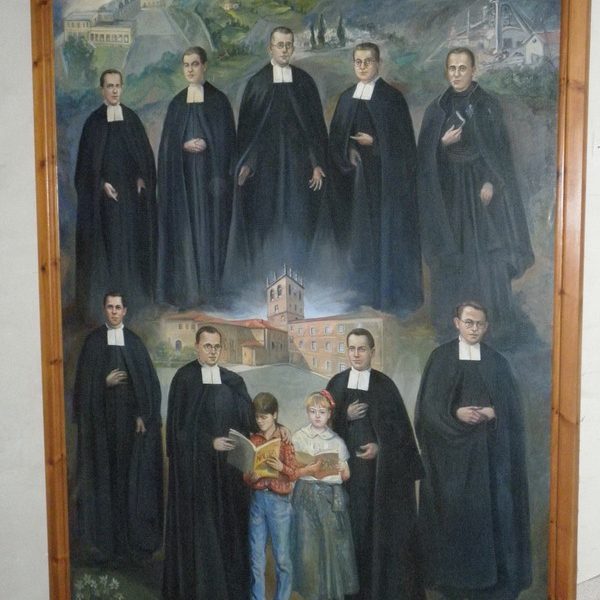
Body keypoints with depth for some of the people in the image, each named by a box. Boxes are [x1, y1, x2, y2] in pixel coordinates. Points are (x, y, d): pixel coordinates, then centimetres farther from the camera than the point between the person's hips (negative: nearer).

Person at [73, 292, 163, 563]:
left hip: (130, 416, 1)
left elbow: (148, 380, 3)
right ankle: (104, 535, 9)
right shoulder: (93, 341, 4)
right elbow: (84, 381, 3)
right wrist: (105, 382, -14)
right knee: (104, 471, 0)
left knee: (132, 473, 2)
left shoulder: (134, 341, 6)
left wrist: (143, 414, -5)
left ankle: (133, 535, 12)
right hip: (102, 416, -1)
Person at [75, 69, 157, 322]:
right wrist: (102, 183, -12)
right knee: (109, 238, -3)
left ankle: (134, 290, 15)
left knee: (133, 237, 5)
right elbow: (89, 158, -1)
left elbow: (144, 151, 9)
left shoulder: (131, 118, 8)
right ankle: (110, 292, 3)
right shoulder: (94, 121, 0)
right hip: (107, 189, -3)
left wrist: (142, 178, -3)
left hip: (131, 188, 3)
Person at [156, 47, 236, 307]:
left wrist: (221, 176, -13)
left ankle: (209, 286, 4)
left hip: (209, 172, -3)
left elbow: (226, 140, -4)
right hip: (182, 176, 3)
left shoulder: (218, 99, 1)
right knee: (183, 228, 1)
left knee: (209, 225, -3)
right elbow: (168, 142, 10)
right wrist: (184, 146, -11)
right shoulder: (177, 102, 12)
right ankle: (185, 288, 6)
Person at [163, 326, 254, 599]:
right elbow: (179, 425, -6)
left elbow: (246, 422, 7)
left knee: (228, 523, 7)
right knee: (198, 524, 1)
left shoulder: (234, 381, 7)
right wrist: (210, 443, -14)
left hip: (229, 464, 3)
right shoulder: (184, 378, -3)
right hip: (195, 463, -3)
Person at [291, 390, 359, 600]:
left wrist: (340, 469, -11)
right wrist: (311, 470, -19)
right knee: (309, 545, -1)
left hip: (333, 495, 2)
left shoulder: (337, 441, 9)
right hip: (308, 494, -1)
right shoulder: (299, 438, 3)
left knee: (334, 543, 0)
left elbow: (346, 475, 9)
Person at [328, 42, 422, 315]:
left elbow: (402, 139, -6)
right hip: (354, 174, 5)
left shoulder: (391, 96, -4)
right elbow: (336, 137, 12)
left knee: (386, 229, -2)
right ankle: (362, 289, 17)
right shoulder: (347, 98, 11)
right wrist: (348, 152, -6)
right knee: (358, 231, 7)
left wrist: (374, 142, -14)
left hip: (384, 176, -5)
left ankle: (392, 292, 8)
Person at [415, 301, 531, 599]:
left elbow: (511, 407, 6)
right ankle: (453, 575, 10)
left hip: (490, 449, 2)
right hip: (452, 449, -1)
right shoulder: (441, 358, 4)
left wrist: (492, 413, -13)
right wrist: (456, 413, -17)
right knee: (454, 509, -1)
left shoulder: (497, 362, 9)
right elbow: (429, 404, -1)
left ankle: (495, 576, 9)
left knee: (492, 507, -1)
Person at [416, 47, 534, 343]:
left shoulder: (488, 106, 2)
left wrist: (491, 182, -13)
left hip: (480, 187, -2)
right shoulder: (437, 109, 7)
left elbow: (500, 149, -1)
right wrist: (442, 143, -14)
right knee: (450, 257, 3)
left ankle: (497, 323, 3)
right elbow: (425, 154, 6)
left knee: (487, 253, -4)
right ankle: (448, 324, 10)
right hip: (448, 189, 2)